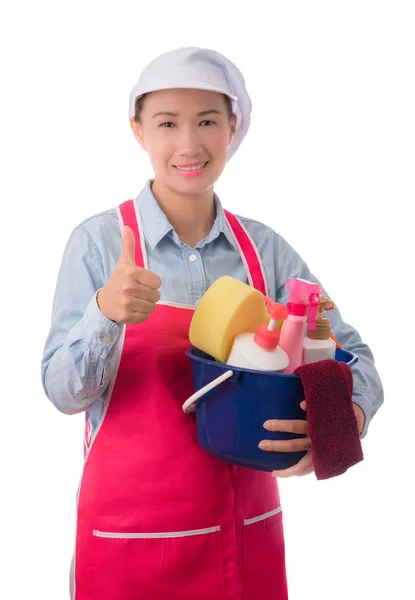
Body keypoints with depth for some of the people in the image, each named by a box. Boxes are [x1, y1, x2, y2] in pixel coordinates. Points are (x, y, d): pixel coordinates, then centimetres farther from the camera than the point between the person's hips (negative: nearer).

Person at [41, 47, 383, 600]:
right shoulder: (100, 241, -10)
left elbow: (355, 358, 0)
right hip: (131, 533, -3)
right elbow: (64, 392, -11)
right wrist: (106, 312, -30)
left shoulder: (266, 249, -1)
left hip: (249, 531, 3)